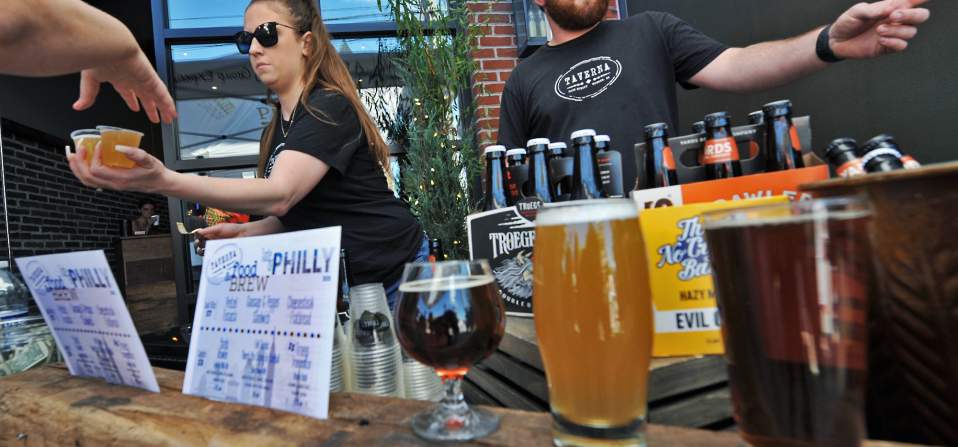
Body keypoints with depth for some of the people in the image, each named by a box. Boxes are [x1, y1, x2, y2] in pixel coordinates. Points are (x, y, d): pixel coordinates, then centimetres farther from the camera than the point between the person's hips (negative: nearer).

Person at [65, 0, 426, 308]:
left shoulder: (329, 108, -17)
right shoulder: (276, 131, 9)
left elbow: (280, 195, -32)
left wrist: (162, 180, -40)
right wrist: (245, 231, -1)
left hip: (395, 274, -7)